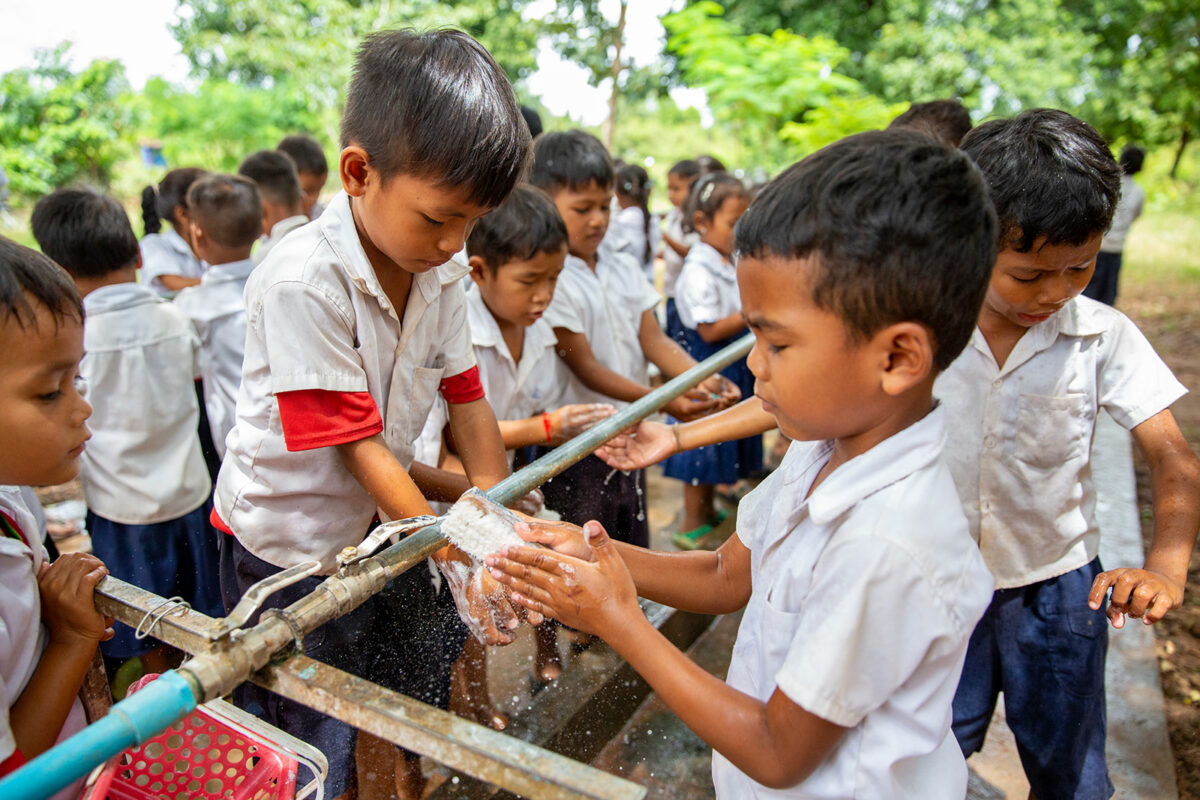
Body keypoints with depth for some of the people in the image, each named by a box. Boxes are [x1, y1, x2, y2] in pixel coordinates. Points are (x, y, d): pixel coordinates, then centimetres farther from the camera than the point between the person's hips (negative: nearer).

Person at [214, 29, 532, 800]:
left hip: (383, 522, 6)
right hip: (291, 544, -5)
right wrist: (455, 555, -24)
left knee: (414, 694, 21)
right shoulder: (301, 282, -29)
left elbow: (467, 398, -4)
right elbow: (356, 445, -27)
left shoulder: (442, 270, -10)